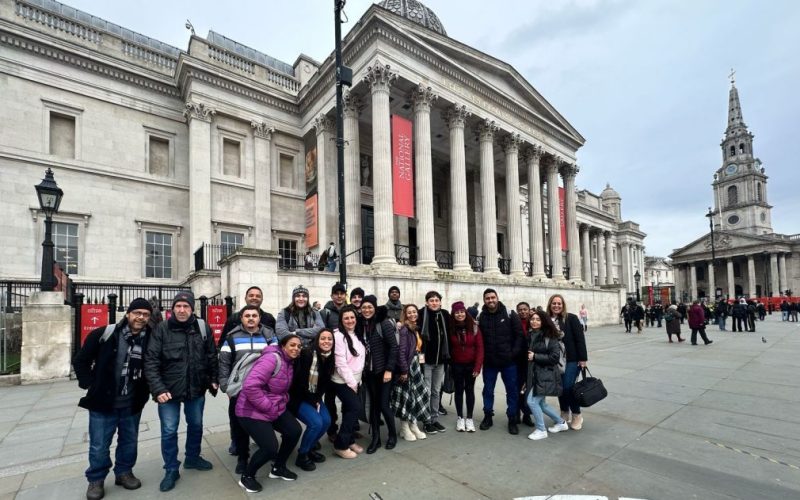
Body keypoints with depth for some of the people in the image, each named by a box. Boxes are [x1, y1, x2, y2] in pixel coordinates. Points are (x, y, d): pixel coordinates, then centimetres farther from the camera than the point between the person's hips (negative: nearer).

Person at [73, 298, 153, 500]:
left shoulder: (150, 339, -6)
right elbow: (81, 360, -2)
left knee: (129, 442, 17)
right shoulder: (104, 334, -13)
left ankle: (124, 472, 37)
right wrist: (90, 385, -7)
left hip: (132, 405, 3)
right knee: (99, 446, 10)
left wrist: (145, 390, 1)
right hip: (103, 402, -2)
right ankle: (96, 480, 31)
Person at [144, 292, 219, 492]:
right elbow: (150, 361, -13)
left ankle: (192, 458, 42)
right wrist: (158, 389, -19)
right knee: (169, 431, 8)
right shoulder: (162, 329, -12)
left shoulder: (202, 328, -6)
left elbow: (211, 356, 2)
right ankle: (171, 470, 29)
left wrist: (214, 379, 4)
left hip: (196, 388, 3)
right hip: (168, 390, -2)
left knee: (196, 425, 19)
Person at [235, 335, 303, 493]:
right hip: (252, 411, -9)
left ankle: (278, 468, 24)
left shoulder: (290, 363, 6)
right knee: (270, 448, -15)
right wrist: (267, 406, -23)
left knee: (295, 431, 2)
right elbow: (250, 386, -32)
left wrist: (282, 402, 2)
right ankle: (246, 477, 14)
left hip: (275, 409, 9)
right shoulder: (273, 359, -25)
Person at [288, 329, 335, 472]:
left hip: (314, 397, 7)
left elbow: (325, 383, 6)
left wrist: (317, 400, -6)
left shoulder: (330, 358, -4)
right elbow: (298, 381, -22)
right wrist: (312, 401, -15)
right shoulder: (306, 354, -24)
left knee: (326, 421, -10)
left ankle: (310, 448, 16)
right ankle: (302, 455, 2)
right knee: (316, 423, -21)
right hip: (298, 397, -6)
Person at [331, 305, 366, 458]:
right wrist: (351, 383, -16)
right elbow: (340, 363, -19)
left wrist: (357, 381, 8)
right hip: (342, 381, -7)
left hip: (355, 380, 7)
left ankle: (350, 440, 26)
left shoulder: (357, 335, 8)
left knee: (351, 410, 10)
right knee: (355, 408, -10)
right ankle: (340, 445, 2)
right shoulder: (338, 336, -16)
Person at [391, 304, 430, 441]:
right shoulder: (404, 329, -16)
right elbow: (401, 351, -21)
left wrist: (416, 365, 14)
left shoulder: (415, 329, 10)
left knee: (418, 394, 10)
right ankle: (404, 429, 15)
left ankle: (414, 426, 22)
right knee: (406, 397, 1)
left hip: (415, 366, 8)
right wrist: (404, 371, -21)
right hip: (406, 367, -8)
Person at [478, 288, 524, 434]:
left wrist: (514, 352, -11)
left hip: (508, 361, -1)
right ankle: (488, 416, 29)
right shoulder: (481, 317, -1)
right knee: (488, 390, 13)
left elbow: (520, 335, -5)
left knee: (512, 390, 9)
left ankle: (512, 420, 24)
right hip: (489, 362, 1)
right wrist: (482, 355, -6)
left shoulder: (510, 314, -6)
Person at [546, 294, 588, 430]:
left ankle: (577, 415, 13)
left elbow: (580, 338, -8)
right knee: (560, 387, 10)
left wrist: (583, 358, -11)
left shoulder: (571, 318, -7)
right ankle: (564, 413, 31)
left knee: (568, 387, -8)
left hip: (572, 359, -4)